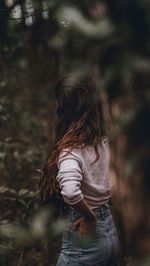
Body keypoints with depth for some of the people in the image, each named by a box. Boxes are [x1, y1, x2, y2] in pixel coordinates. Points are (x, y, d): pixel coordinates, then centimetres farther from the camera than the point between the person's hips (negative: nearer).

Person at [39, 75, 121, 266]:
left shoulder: (71, 149, -20)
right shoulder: (103, 142, 3)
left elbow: (70, 192, -37)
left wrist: (90, 217, -22)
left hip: (85, 240, -8)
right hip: (111, 232, 8)